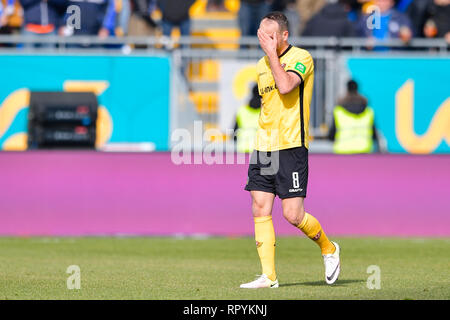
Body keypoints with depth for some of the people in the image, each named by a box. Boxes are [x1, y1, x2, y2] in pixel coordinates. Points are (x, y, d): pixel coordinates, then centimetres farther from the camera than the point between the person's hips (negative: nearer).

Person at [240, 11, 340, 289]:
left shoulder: (301, 57, -7)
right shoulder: (262, 65, 15)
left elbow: (285, 86, -24)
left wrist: (272, 53, -17)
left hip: (291, 147, -7)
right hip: (263, 148, 7)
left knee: (293, 215, -9)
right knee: (260, 209, -2)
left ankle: (328, 248, 18)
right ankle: (269, 276, 1)